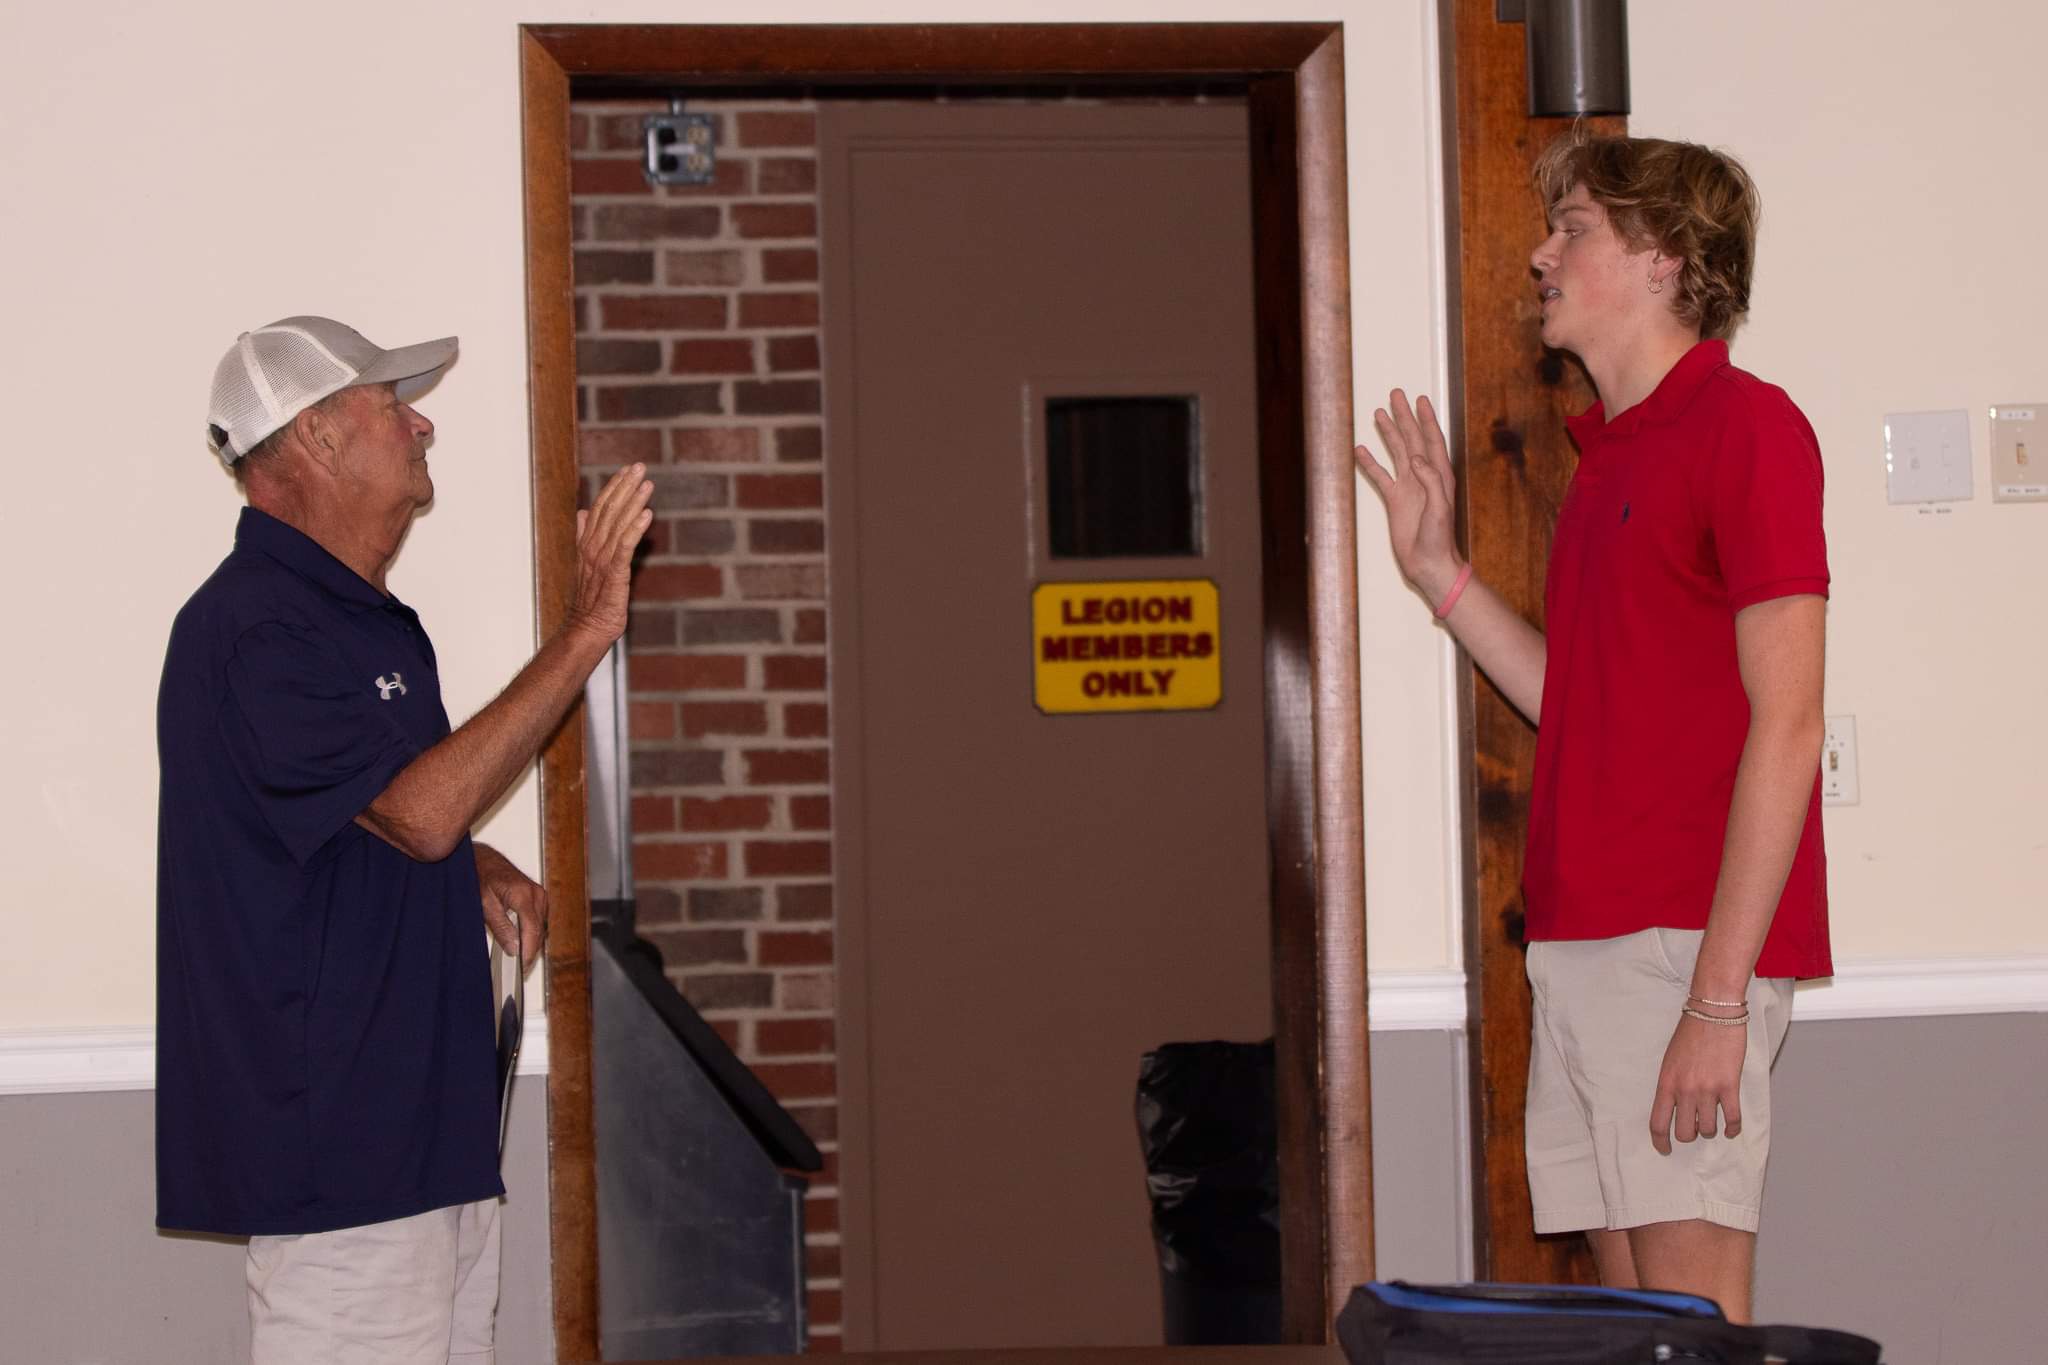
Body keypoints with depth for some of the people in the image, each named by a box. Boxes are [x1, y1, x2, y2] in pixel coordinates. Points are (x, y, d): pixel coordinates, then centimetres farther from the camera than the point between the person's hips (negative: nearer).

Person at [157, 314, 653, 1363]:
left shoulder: (362, 618, 16)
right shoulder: (252, 628, -17)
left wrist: (478, 867, 5)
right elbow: (418, 809, -23)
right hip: (329, 1126, -10)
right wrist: (586, 632, -22)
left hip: (429, 1111, 10)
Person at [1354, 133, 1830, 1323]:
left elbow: (1787, 723, -14)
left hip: (1686, 943, -9)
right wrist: (1440, 572, 17)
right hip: (1583, 944, 9)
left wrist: (1718, 997, -19)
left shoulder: (1744, 425, -8)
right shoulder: (1611, 454, 20)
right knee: (1630, 1312, 9)